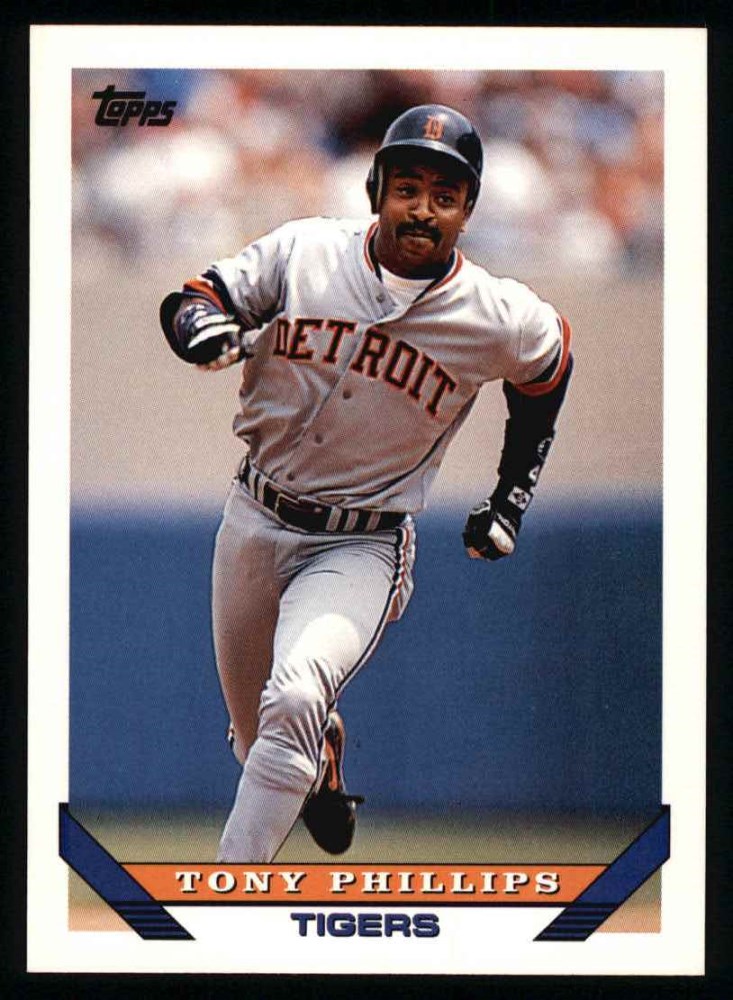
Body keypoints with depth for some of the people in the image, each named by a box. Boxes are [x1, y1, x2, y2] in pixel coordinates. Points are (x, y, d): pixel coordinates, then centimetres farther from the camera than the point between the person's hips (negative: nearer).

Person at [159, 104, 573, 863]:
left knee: (292, 706, -30)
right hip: (255, 523, 3)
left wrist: (510, 501, 14)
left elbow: (548, 367, 11)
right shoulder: (303, 252, -9)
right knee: (260, 742, 18)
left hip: (362, 550, -3)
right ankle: (324, 762, 55)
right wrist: (206, 329, -28)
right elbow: (190, 301, -3)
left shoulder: (499, 321, -10)